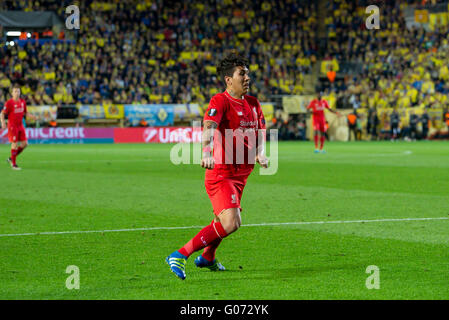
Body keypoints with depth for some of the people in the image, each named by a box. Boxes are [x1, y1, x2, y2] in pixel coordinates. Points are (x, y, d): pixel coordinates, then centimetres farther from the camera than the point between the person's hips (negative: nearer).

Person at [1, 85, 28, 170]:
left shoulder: (23, 102, 6)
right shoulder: (9, 103, -11)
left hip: (20, 126, 6)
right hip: (12, 127, -6)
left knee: (24, 144, 1)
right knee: (15, 144, -7)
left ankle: (11, 158, 17)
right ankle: (13, 164, 3)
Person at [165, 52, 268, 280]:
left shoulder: (253, 104, 10)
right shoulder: (220, 101, -14)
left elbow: (259, 133, 15)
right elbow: (208, 127, -31)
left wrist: (260, 153, -8)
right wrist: (207, 153, -50)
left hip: (241, 174, 8)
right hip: (221, 173, -8)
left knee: (223, 220, 23)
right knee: (231, 223, -22)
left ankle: (207, 258, 50)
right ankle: (180, 256, -16)